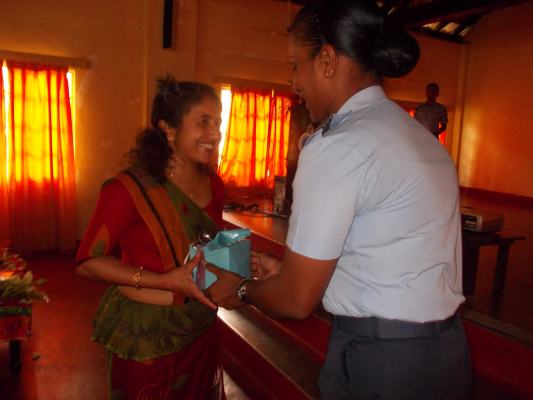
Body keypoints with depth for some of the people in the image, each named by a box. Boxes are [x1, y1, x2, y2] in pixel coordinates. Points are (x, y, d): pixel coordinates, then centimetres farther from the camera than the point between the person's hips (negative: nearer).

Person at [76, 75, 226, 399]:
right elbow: (89, 261, -18)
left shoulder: (214, 185, -3)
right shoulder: (130, 189, -22)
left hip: (201, 328, 6)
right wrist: (166, 281, -27)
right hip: (146, 334, -6)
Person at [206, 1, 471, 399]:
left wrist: (242, 288, 4)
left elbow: (297, 301, -16)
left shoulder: (337, 146, -21)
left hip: (380, 362, -8)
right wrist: (286, 269, 14)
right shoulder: (418, 135, 6)